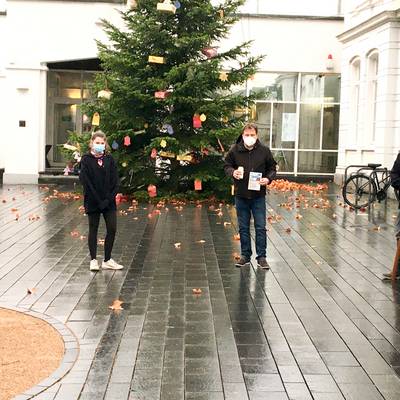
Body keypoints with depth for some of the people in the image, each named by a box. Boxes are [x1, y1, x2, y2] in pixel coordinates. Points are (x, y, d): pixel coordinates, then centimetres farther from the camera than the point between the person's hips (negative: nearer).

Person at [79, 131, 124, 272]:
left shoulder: (109, 159, 6)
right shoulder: (86, 160, -3)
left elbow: (115, 181, 2)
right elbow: (85, 182, -10)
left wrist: (109, 199, -10)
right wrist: (98, 200, -15)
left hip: (109, 201, 3)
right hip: (92, 201, -3)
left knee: (112, 229, 1)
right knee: (93, 230, 7)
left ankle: (107, 260, 13)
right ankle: (93, 260, 15)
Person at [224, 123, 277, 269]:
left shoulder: (264, 150, -4)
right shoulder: (234, 150, -4)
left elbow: (272, 168, 7)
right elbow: (227, 166, 8)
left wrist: (268, 178, -12)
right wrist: (233, 172, -14)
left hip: (258, 195, -1)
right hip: (241, 195, 1)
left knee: (261, 227, 1)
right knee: (243, 228, 11)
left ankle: (261, 257, 11)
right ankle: (245, 256, 22)